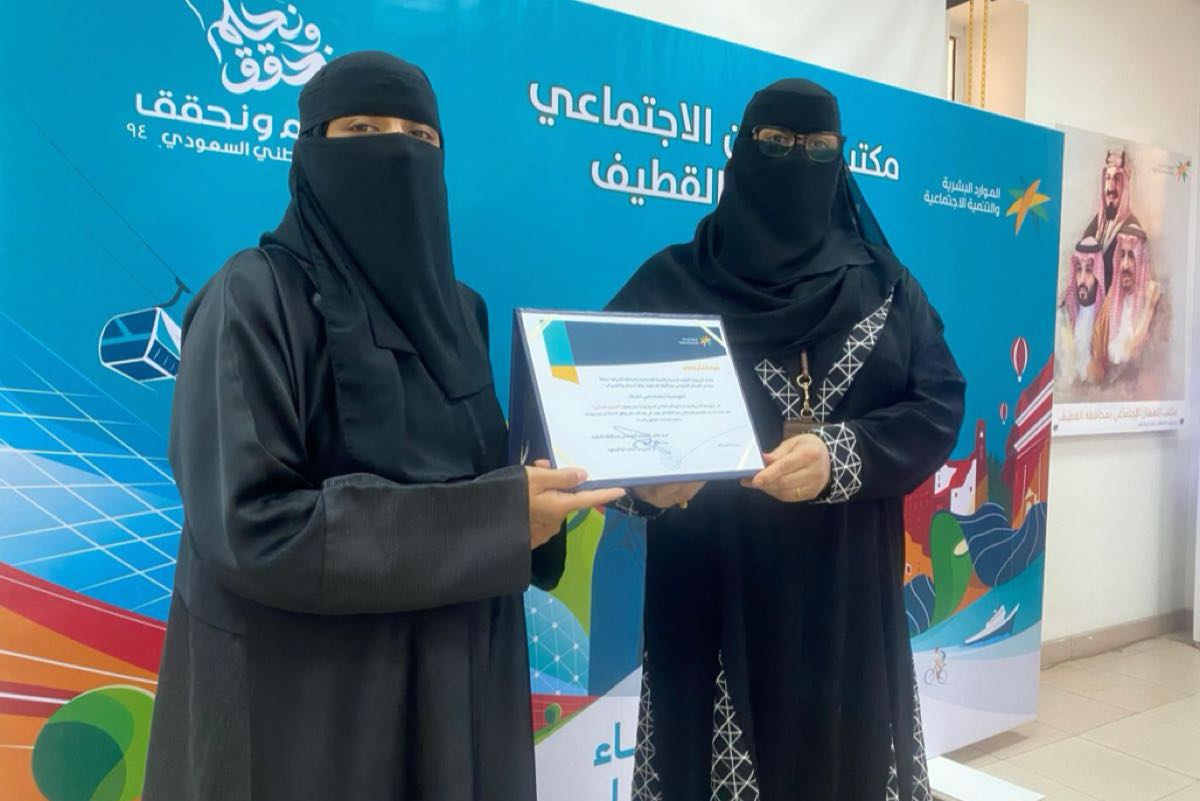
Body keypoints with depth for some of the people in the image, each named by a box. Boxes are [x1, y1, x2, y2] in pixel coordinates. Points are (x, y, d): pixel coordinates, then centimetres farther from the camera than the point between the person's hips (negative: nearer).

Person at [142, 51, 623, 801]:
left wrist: (537, 488, -11)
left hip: (455, 673, 6)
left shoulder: (456, 307, 6)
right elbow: (251, 526, -22)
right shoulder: (255, 300, -14)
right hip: (302, 696, -6)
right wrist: (494, 519, -23)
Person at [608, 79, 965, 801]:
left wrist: (843, 455, -18)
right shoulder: (673, 281, 2)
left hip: (848, 591, 2)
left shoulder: (887, 285, 9)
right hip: (716, 591, -2)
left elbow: (941, 407, 0)